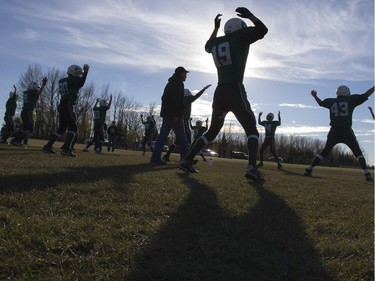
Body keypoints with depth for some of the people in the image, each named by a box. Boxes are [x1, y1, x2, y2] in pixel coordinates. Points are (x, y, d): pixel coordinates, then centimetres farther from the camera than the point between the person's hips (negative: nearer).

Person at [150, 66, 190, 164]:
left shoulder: (170, 84, 24)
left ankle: (156, 157, -1)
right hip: (174, 115, -9)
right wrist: (176, 114, -24)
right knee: (181, 136, -6)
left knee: (163, 135, 4)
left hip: (167, 114, 9)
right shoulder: (178, 83, -6)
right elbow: (176, 99, -18)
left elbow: (164, 98, 23)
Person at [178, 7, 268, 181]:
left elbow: (208, 46, 42)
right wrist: (250, 16, 18)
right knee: (251, 130, -1)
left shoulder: (216, 43, 18)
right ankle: (252, 167, -22)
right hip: (235, 90, -6)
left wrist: (216, 28, 45)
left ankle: (187, 161, 14)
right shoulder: (240, 37, 2)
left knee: (212, 131, 18)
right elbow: (263, 30, 10)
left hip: (220, 92, 6)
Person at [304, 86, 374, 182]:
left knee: (325, 151, 14)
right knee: (358, 152, 5)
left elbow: (321, 102, 29)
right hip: (346, 131, -3)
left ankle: (309, 170, 10)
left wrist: (315, 96, 46)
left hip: (334, 131, 3)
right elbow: (365, 95, 10)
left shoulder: (331, 102, 12)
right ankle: (367, 175, -5)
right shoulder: (351, 100, 4)